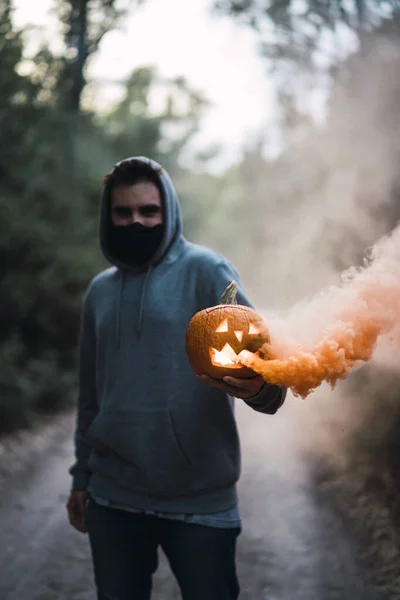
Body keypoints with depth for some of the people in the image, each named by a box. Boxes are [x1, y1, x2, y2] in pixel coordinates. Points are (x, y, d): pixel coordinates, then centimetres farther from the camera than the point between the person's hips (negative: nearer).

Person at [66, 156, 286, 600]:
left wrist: (262, 386, -39)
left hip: (200, 498, -4)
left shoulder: (206, 271, -6)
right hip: (112, 499, 5)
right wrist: (81, 475, 18)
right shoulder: (99, 290, 11)